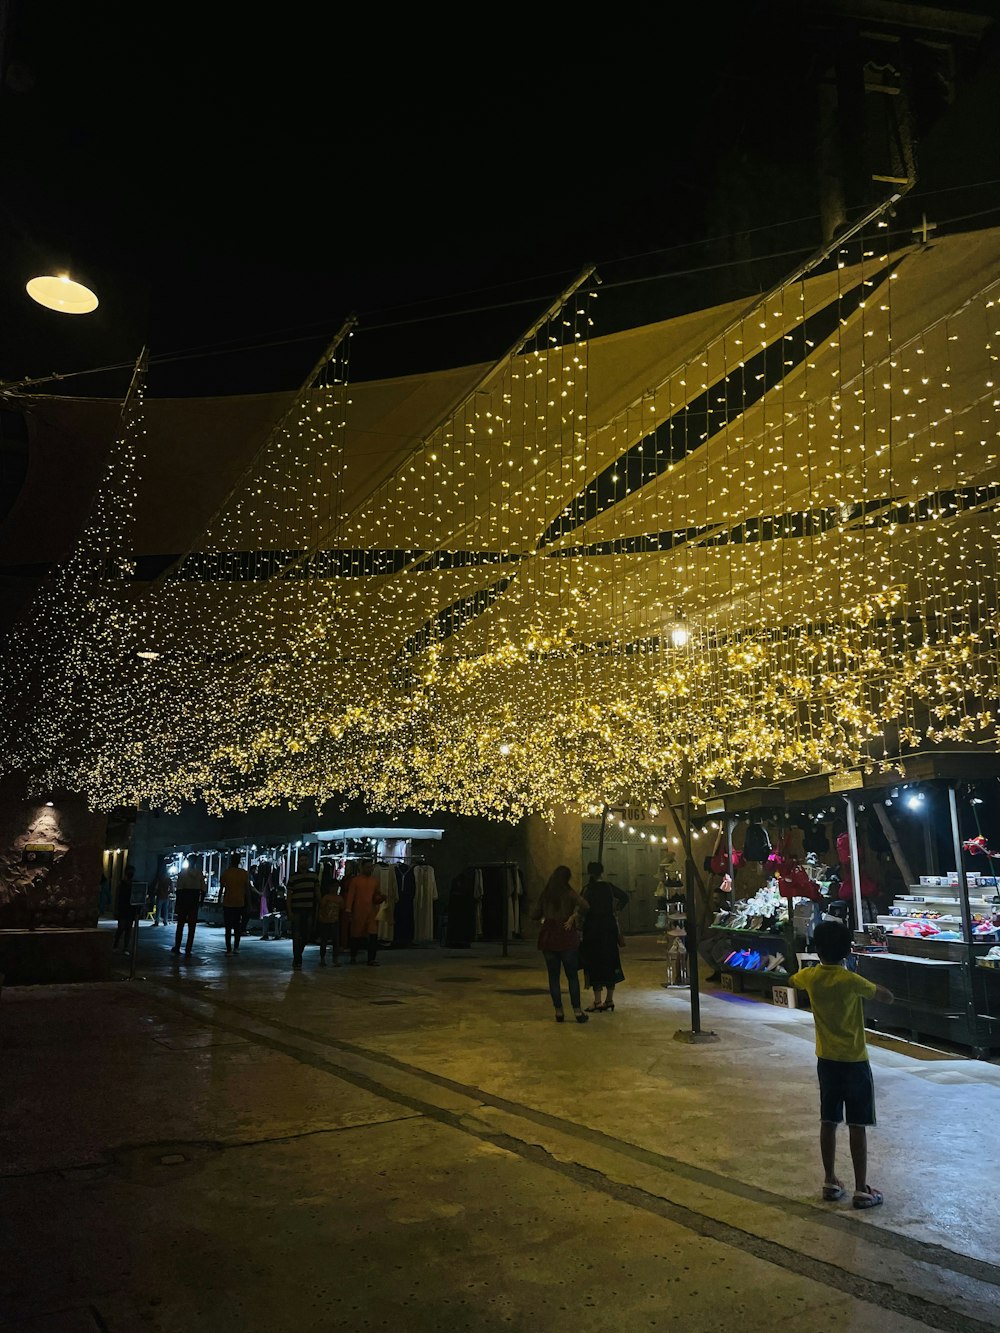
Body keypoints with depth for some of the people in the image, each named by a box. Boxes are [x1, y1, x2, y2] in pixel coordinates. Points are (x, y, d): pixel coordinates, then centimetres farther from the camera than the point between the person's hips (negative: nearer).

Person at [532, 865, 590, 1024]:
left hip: (548, 936, 3)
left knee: (553, 976, 8)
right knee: (572, 975, 5)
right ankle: (577, 1011, 3)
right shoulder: (568, 893, -5)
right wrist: (573, 917, -8)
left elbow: (536, 915, 9)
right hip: (566, 936, -3)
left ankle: (558, 1011, 9)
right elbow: (583, 905, -22)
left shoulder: (545, 894, 5)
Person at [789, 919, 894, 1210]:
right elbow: (888, 998, -10)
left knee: (828, 1122, 13)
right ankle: (861, 1190, 10)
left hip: (826, 1061, 4)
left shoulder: (810, 977, -5)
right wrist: (868, 985, 6)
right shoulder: (851, 980, -20)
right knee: (857, 1126, 4)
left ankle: (830, 1182, 22)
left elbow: (792, 980, 19)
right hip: (854, 1062, -4)